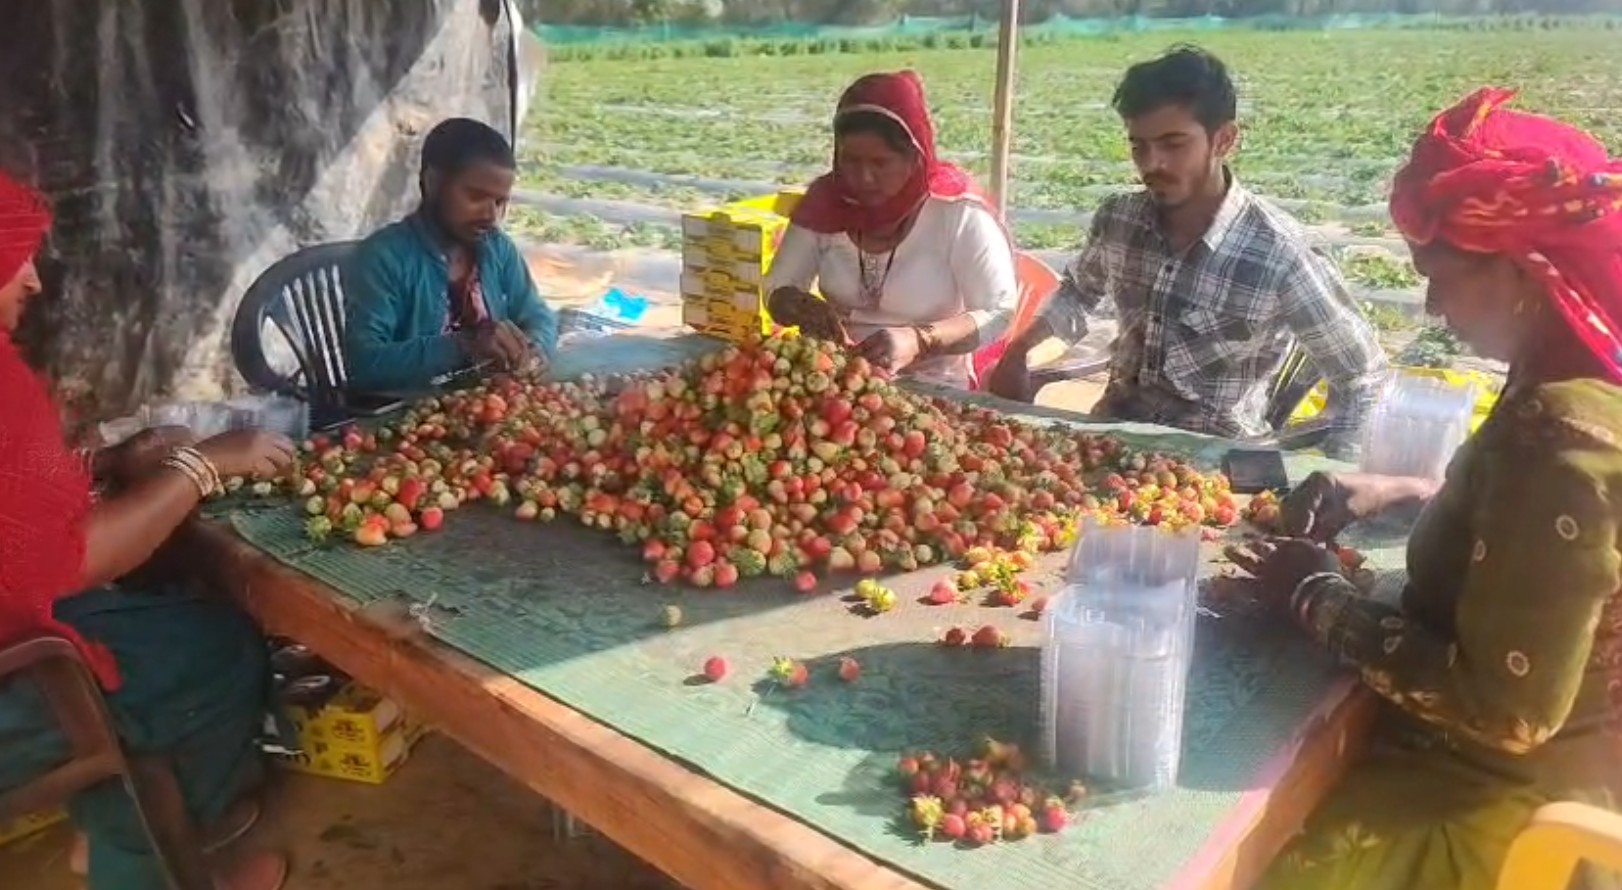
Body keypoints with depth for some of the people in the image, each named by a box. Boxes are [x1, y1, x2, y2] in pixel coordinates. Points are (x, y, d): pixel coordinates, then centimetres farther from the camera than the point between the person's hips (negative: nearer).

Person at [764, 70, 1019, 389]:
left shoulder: (959, 212, -11)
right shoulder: (824, 198, 0)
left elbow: (999, 314, -11)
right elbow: (777, 291, 7)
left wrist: (920, 341, -27)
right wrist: (804, 309, -17)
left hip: (931, 386, -4)